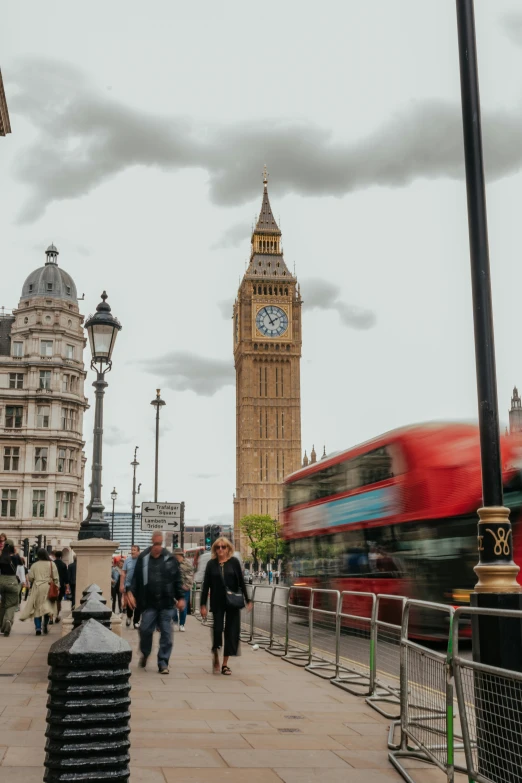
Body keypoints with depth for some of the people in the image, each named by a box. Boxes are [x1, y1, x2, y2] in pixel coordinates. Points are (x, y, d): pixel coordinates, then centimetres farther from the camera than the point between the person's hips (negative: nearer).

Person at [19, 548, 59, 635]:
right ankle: (45, 625, -5)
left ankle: (38, 628, 0)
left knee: (37, 608, 6)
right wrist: (57, 587, 5)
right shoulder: (52, 564, 0)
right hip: (48, 588, -1)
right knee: (47, 607, 10)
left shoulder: (34, 565, 3)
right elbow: (56, 578, -2)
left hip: (37, 587, 1)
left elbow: (30, 578, 3)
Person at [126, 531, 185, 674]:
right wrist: (131, 592, -8)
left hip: (166, 604, 0)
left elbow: (177, 579, 5)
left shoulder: (170, 558, 3)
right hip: (149, 603, 0)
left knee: (166, 633, 0)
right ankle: (144, 654, 29)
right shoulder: (143, 558, 3)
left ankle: (163, 663, 10)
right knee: (145, 630, 0)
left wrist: (180, 597, 0)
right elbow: (136, 578, 5)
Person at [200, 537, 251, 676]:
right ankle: (216, 655, 22)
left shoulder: (234, 562, 0)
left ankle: (225, 664, 14)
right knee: (217, 628, -7)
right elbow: (206, 585, 1)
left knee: (231, 631, 2)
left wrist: (247, 600, 0)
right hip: (217, 602, 0)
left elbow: (241, 582, 2)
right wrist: (203, 605, -2)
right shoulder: (211, 564, 1)